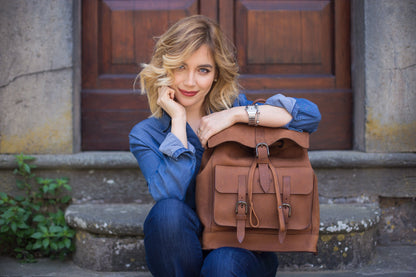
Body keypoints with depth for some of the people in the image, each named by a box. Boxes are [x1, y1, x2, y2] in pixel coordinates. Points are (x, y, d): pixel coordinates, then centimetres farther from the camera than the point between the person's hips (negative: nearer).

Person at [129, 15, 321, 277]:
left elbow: (311, 114, -12)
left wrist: (236, 114, -17)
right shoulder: (145, 135, 0)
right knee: (168, 212, -30)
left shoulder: (235, 107, 2)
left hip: (246, 250, -1)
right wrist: (178, 119, -14)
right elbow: (169, 194, -20)